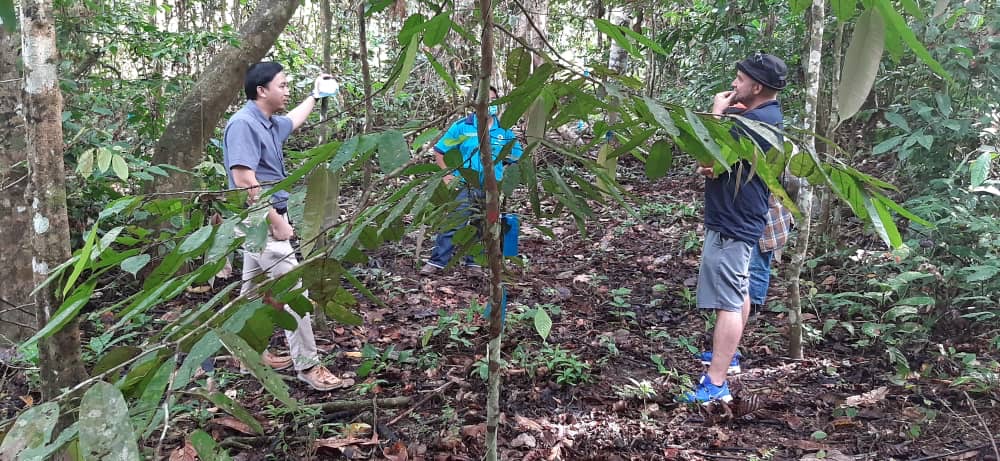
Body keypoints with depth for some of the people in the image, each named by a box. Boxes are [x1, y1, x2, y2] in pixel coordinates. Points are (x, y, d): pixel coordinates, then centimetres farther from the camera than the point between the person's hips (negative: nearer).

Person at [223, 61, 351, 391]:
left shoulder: (269, 124, 11)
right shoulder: (244, 123, -17)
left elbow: (294, 120, 38)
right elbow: (244, 181, -24)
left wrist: (315, 96, 46)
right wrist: (276, 222, -23)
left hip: (261, 222, 10)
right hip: (262, 221, -10)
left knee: (254, 289, 16)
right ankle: (308, 366, -5)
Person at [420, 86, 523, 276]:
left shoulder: (505, 131, 5)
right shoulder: (462, 126, -1)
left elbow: (516, 155, 18)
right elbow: (439, 151, 5)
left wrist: (504, 174, 5)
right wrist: (447, 173, -4)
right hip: (465, 187, -3)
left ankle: (474, 262, 23)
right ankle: (437, 261, -3)